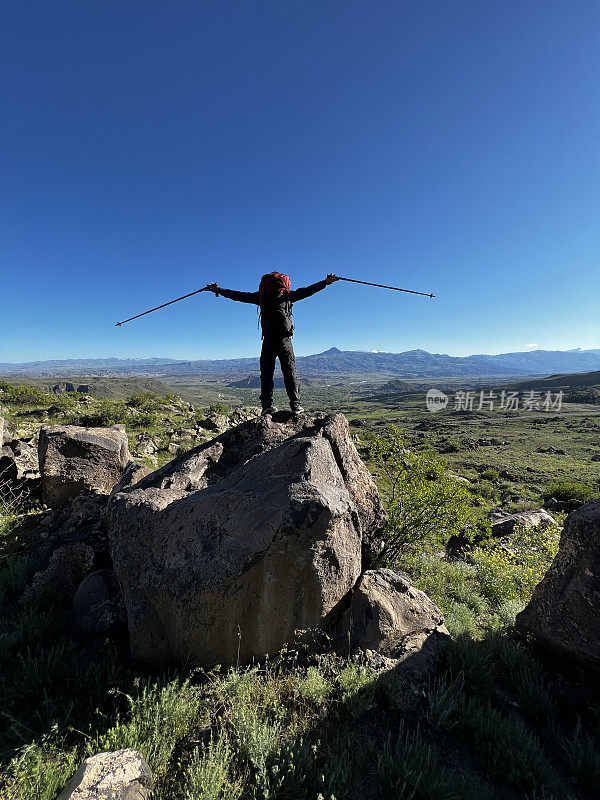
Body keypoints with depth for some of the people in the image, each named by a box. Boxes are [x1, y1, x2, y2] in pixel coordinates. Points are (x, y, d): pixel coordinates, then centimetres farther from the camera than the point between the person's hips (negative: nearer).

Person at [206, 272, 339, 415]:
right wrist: (326, 282, 17)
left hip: (268, 340, 1)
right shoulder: (288, 295, 7)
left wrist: (219, 290, 21)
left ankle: (267, 405, -4)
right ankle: (295, 405, -3)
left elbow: (239, 296, 12)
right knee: (290, 372, 3)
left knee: (266, 374, 4)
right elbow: (307, 291, 10)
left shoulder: (261, 296, 8)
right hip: (284, 340, 0)